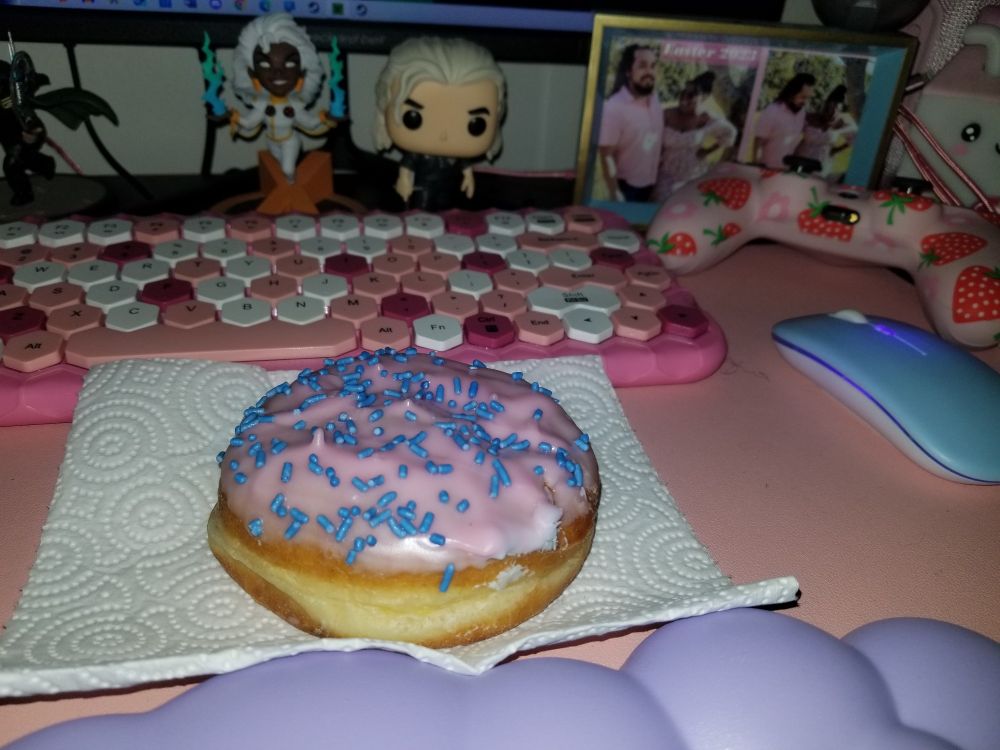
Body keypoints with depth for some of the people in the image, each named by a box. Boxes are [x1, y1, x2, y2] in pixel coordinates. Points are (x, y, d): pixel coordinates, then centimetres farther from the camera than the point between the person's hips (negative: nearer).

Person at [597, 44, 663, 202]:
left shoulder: (655, 100, -2)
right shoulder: (614, 107, -22)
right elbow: (607, 156, -20)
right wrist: (615, 195, -20)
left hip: (650, 186, 6)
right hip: (625, 188, -6)